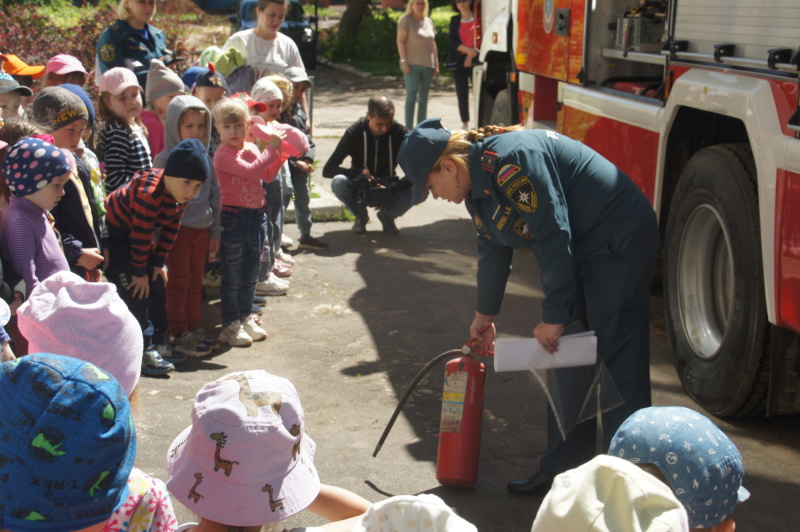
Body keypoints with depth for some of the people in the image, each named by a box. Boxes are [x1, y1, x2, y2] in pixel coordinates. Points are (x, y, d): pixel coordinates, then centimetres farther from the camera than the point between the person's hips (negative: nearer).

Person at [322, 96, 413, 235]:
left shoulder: (400, 133, -14)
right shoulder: (354, 133, -15)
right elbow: (327, 170, -17)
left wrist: (391, 190, -33)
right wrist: (359, 172, -32)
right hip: (360, 188, 0)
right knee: (338, 182, -34)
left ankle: (387, 215, 2)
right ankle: (360, 216, -2)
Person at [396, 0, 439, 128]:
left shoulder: (428, 21, 16)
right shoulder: (406, 20, -1)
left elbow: (433, 43, 18)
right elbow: (400, 41, -7)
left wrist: (436, 65, 13)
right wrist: (404, 61, -15)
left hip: (427, 65, 6)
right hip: (412, 64, -6)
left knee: (424, 97, 7)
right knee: (411, 95, -11)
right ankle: (409, 128, -10)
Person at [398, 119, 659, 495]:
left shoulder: (511, 162, -24)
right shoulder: (478, 184, 8)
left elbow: (553, 237, -25)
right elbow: (493, 249, 21)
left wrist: (554, 316, -20)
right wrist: (485, 314, 31)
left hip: (621, 242, -10)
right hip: (581, 250, 10)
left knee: (618, 364, -11)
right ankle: (562, 468, 18)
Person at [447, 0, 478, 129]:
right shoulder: (454, 20, 12)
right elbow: (452, 42, 3)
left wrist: (471, 56, -7)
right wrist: (467, 50, -13)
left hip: (475, 60, -3)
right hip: (458, 61, 3)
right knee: (462, 93, 3)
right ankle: (465, 123, 10)